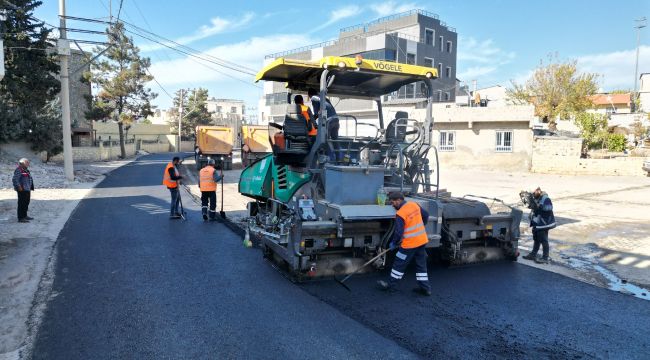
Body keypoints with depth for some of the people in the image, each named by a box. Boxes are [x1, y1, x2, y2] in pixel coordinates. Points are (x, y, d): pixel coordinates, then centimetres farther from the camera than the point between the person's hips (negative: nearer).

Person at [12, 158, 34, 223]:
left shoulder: (25, 170, 16)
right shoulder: (18, 170, -14)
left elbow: (29, 179, 24)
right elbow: (15, 180, -22)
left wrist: (30, 188, 20)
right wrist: (19, 187, -23)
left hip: (27, 190, 10)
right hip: (22, 190, -10)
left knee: (26, 203, 17)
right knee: (22, 204, -7)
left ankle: (24, 216, 29)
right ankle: (20, 218, -4)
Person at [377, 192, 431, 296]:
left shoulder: (400, 214, -20)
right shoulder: (414, 204, 1)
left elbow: (398, 232, -20)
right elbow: (426, 215, 13)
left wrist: (394, 243, -3)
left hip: (410, 244, -7)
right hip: (422, 240, 7)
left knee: (399, 264, 8)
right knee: (421, 265, 15)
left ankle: (390, 284, 20)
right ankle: (425, 288, 20)